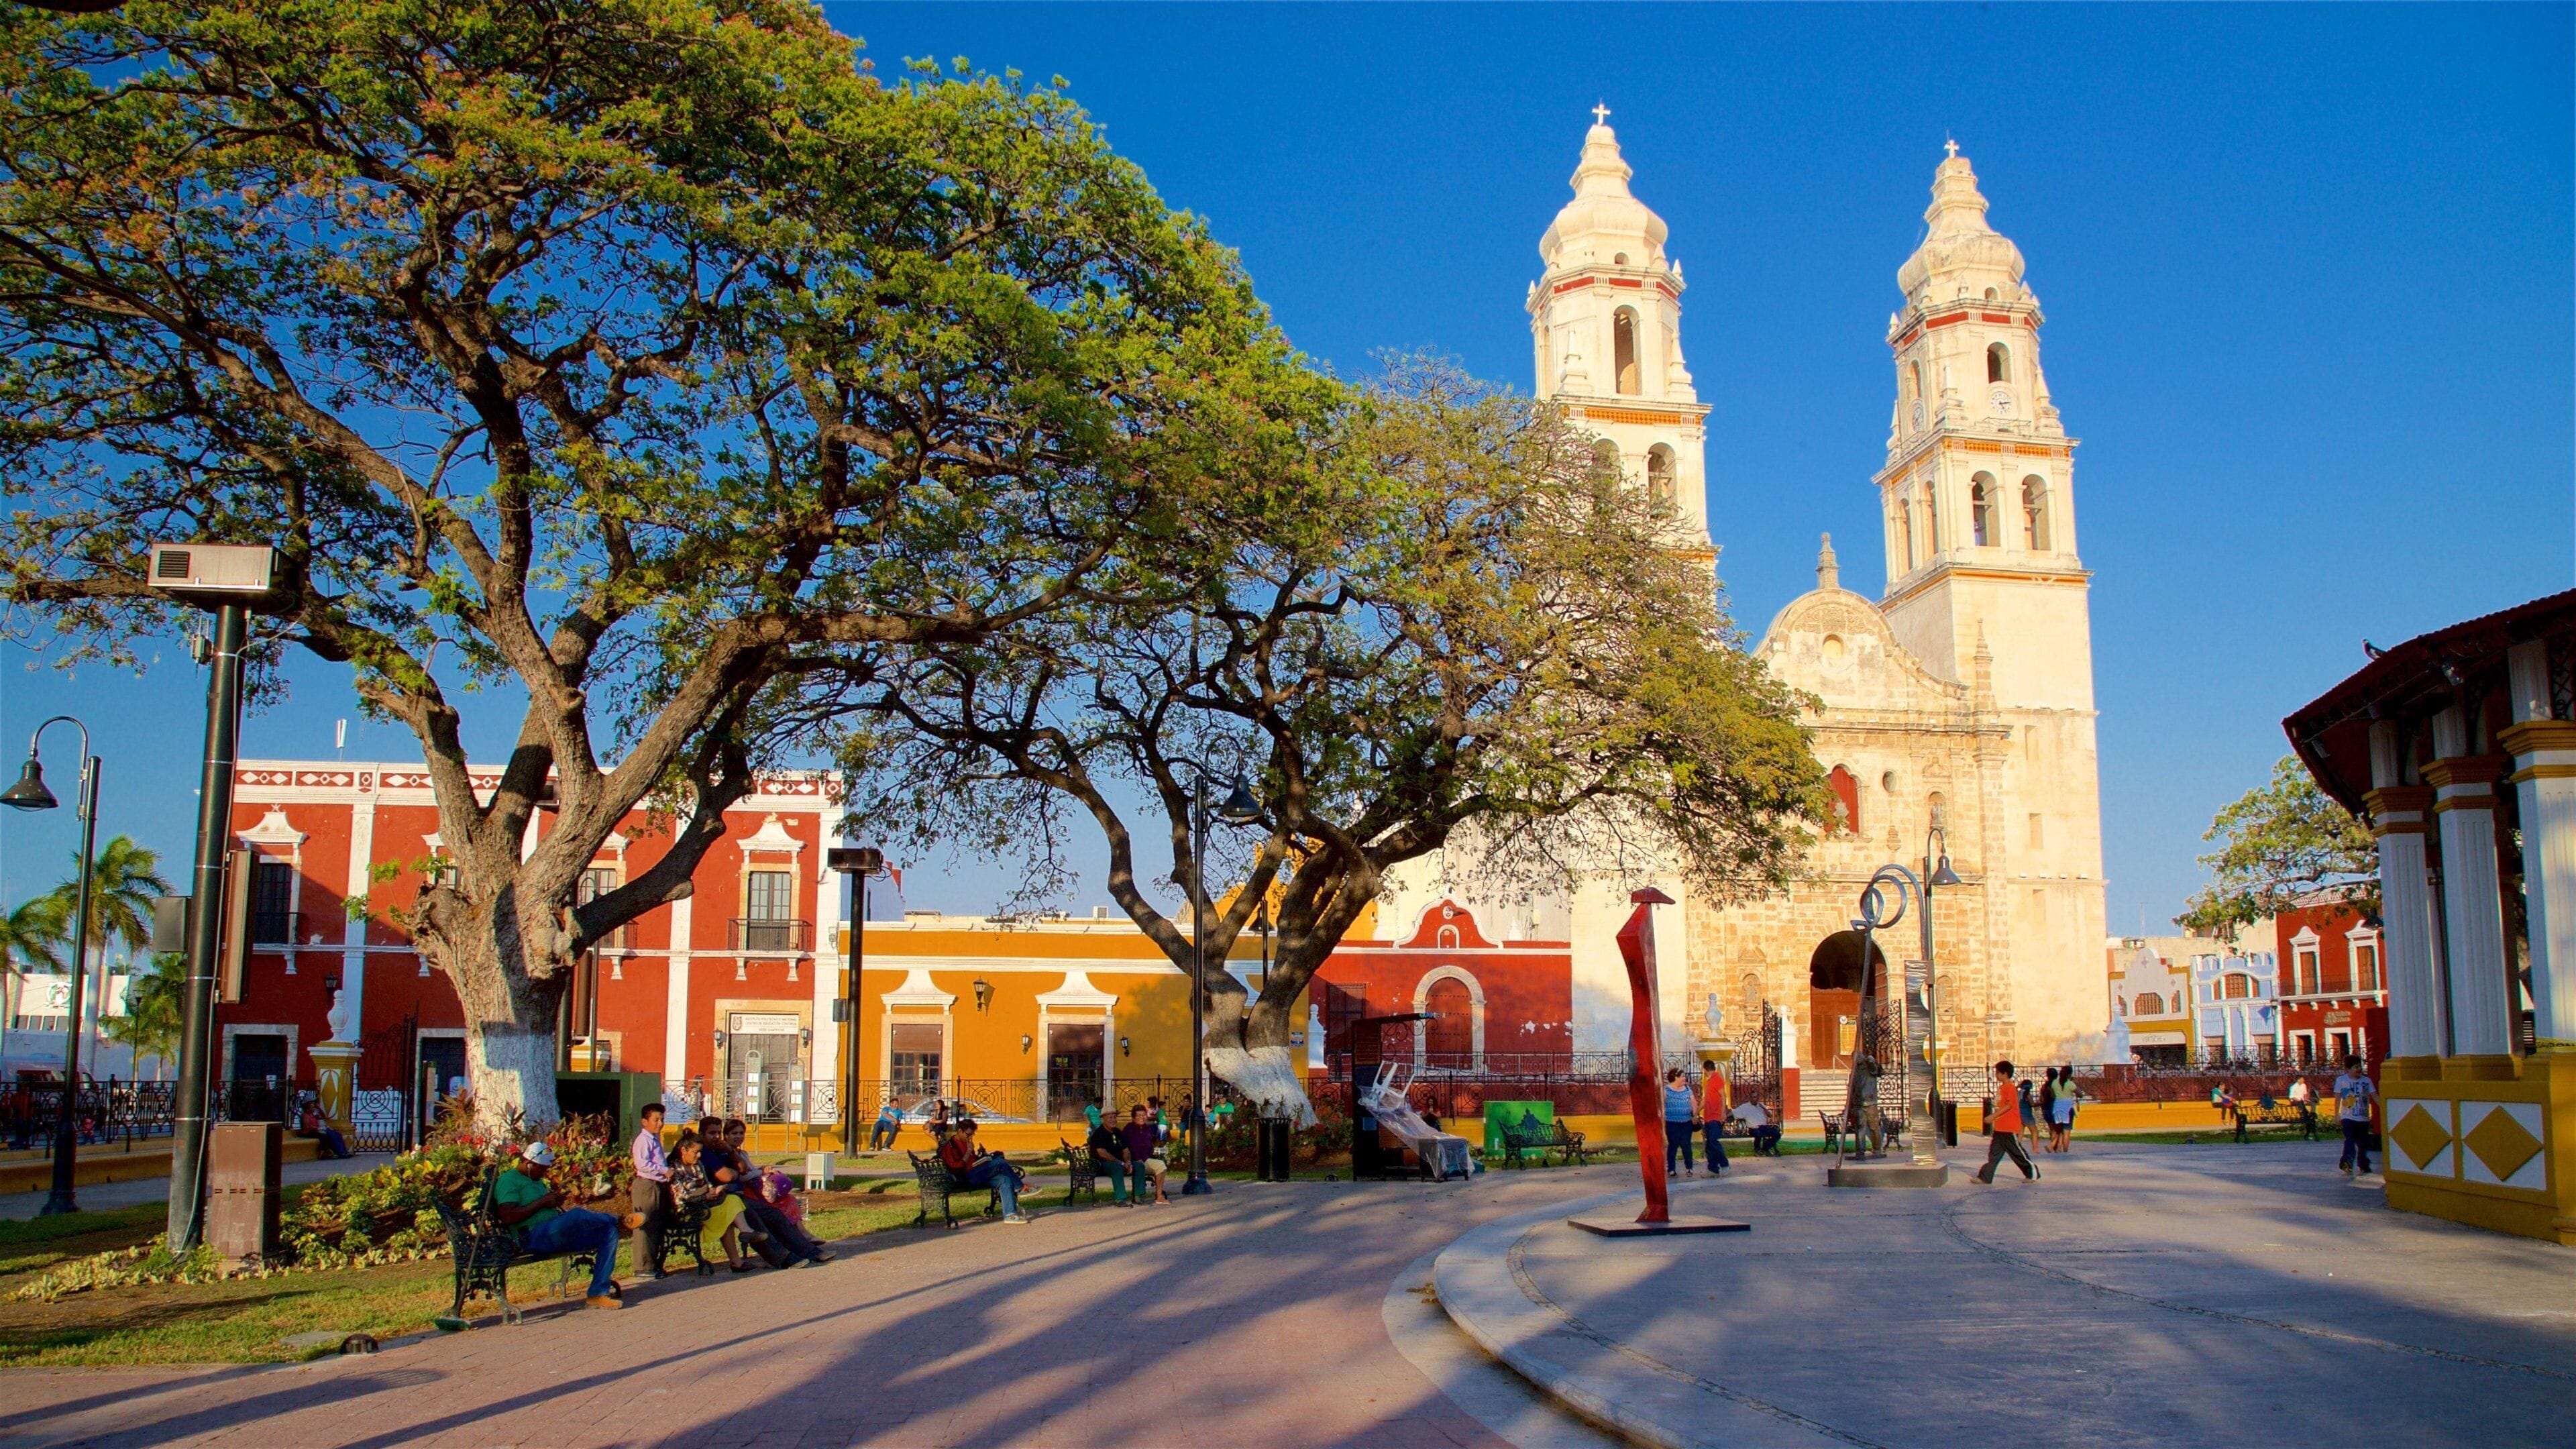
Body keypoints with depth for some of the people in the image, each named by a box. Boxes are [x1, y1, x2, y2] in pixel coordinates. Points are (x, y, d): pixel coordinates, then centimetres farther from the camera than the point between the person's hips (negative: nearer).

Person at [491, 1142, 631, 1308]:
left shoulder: (538, 1181, 26)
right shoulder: (507, 1181, -3)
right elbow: (508, 1217, -18)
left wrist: (555, 1201, 7)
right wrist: (543, 1202, -15)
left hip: (559, 1235, 9)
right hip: (535, 1237, -9)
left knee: (609, 1231, -7)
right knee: (577, 1215, -35)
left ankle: (599, 1293, -12)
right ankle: (619, 1221, -2)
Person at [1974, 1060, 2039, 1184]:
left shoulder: (2009, 1087, -14)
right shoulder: (2001, 1087, 16)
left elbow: (2009, 1105, -21)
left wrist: (1993, 1116, -23)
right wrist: (1994, 1118, 19)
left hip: (2009, 1129, -10)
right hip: (1999, 1128, 10)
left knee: (2017, 1152, 1)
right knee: (1994, 1153, 6)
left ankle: (2033, 1174, 15)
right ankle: (1985, 1177, 4)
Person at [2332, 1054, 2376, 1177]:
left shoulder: (2366, 1080, 2)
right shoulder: (2341, 1080, -1)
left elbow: (2375, 1096, 0)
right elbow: (2337, 1099, 3)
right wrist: (2337, 1116, 4)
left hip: (2364, 1118, 3)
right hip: (2348, 1118, -3)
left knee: (2363, 1144, 12)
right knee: (2350, 1142, -14)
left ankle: (2364, 1167, 26)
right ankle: (2348, 1168, -17)